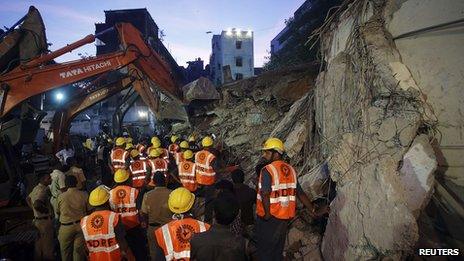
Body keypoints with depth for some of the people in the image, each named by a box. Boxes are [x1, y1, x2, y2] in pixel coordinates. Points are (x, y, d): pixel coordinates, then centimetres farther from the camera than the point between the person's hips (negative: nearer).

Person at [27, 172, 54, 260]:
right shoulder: (43, 190, -23)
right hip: (45, 221, -10)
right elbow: (36, 205, -35)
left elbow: (28, 199, 24)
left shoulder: (36, 188, 9)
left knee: (39, 244, 20)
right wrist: (46, 210, -19)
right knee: (47, 246, 2)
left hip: (37, 220, 10)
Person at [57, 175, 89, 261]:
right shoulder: (84, 195, -10)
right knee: (79, 251, 11)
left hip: (66, 227, 0)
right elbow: (89, 210, -1)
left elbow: (58, 212, 6)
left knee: (66, 252, 18)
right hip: (81, 226, 0)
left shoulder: (61, 197, -8)